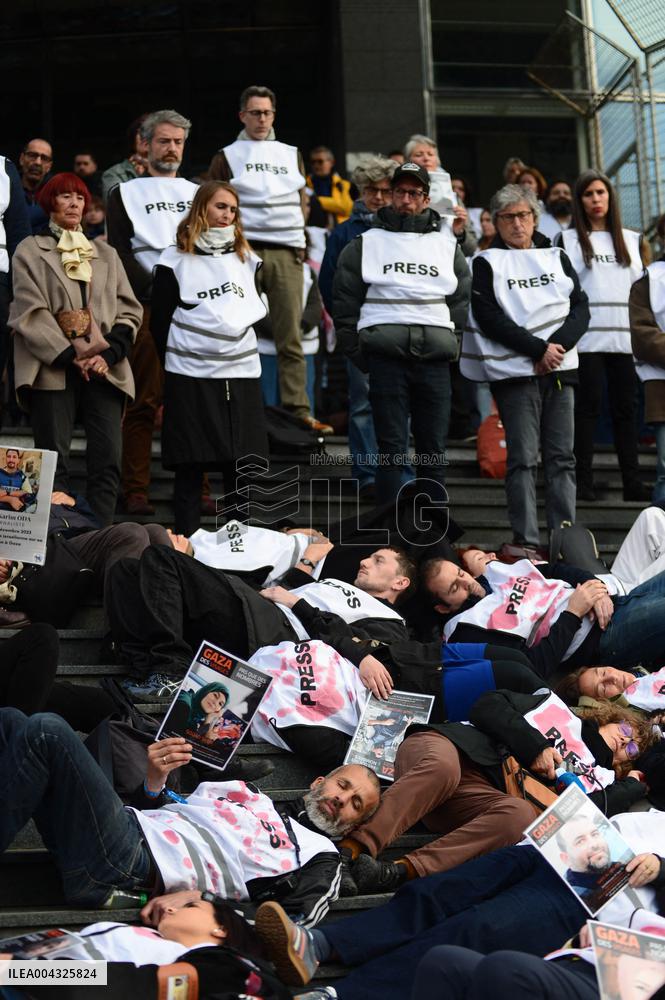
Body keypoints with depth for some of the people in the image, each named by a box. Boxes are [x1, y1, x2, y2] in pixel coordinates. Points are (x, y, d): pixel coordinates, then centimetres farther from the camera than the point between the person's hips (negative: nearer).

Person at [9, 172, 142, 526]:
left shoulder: (106, 254, 21)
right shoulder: (30, 251, 10)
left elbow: (129, 311, 12)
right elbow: (31, 313, -1)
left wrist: (110, 355, -5)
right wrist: (71, 357, -11)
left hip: (104, 369, 3)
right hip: (53, 369, -3)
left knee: (107, 460, -7)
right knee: (55, 462, -6)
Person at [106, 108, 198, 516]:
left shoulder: (197, 192, 21)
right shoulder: (126, 193, 10)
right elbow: (120, 253, 0)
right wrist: (154, 290, -12)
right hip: (146, 307, -3)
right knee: (143, 402, -5)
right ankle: (136, 490, -3)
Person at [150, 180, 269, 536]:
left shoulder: (246, 257, 15)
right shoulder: (175, 260, 2)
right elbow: (159, 320, 4)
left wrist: (248, 346, 11)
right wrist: (174, 362, 3)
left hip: (241, 374, 4)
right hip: (190, 376, -4)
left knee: (242, 467, 3)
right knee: (190, 468, 0)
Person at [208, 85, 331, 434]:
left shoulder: (291, 155, 21)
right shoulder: (227, 157, 11)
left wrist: (298, 240, 11)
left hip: (286, 253, 2)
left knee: (290, 337, -4)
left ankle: (298, 411, -7)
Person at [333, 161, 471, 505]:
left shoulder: (446, 244, 15)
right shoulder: (367, 242, 9)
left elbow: (462, 300, 17)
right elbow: (345, 300, 7)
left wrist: (453, 344, 7)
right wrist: (356, 350, 0)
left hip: (434, 357, 2)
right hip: (385, 355, -2)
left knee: (434, 449, 5)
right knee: (391, 449, -3)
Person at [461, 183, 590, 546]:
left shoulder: (556, 257, 16)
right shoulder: (486, 263, 4)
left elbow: (580, 309, 8)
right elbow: (490, 319, -7)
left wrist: (558, 345, -10)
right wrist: (539, 349, -14)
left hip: (560, 368, 4)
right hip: (514, 371, -4)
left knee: (562, 456, 3)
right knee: (523, 458, -7)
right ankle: (526, 540, -5)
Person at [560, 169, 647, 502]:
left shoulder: (631, 240, 18)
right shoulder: (569, 240, 7)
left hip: (625, 337, 3)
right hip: (587, 337, -3)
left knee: (626, 408, 2)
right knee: (588, 406, -4)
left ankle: (632, 481, 3)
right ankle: (583, 480, -1)